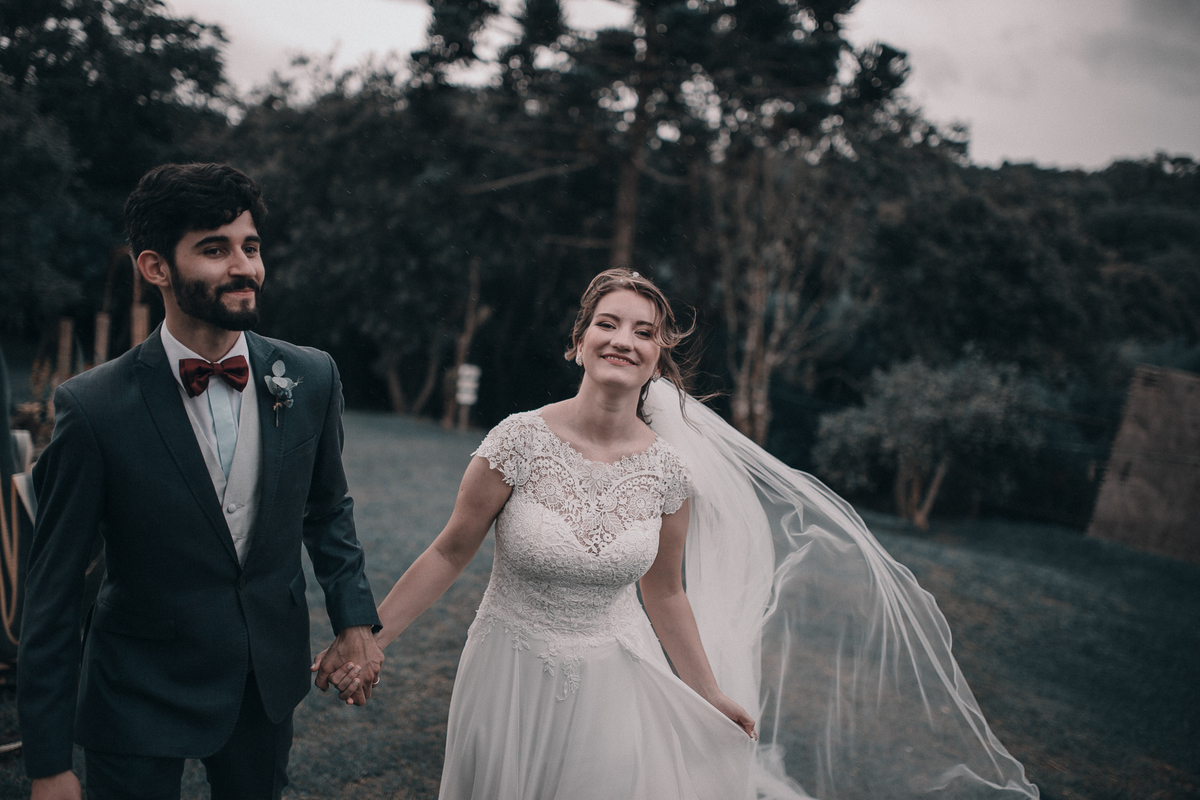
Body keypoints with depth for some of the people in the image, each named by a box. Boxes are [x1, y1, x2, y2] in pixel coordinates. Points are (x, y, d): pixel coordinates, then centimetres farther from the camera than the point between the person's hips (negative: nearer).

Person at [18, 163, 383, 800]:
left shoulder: (311, 379, -8)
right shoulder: (93, 407, -18)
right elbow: (53, 589, -12)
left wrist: (354, 620, 1)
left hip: (269, 685, 4)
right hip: (138, 702, -3)